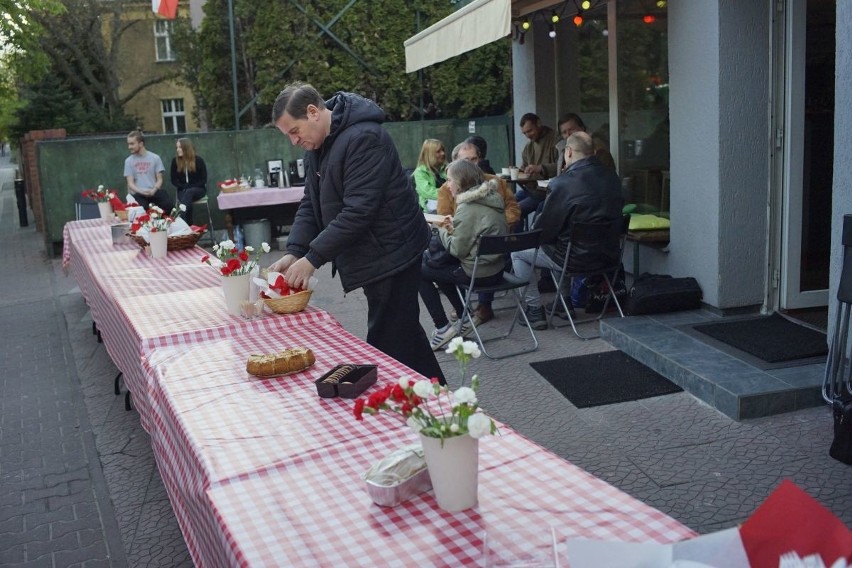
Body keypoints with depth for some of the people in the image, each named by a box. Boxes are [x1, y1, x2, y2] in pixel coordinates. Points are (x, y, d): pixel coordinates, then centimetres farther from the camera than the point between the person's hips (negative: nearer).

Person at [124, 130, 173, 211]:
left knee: (169, 204, -29)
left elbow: (159, 180, 7)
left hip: (154, 192, 1)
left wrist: (153, 190, -13)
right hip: (138, 193, -1)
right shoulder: (128, 161, 10)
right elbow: (130, 183, 4)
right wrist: (141, 192, -15)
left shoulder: (155, 158, 8)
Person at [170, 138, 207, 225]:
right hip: (183, 190, 2)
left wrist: (190, 187, -16)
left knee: (189, 193, -35)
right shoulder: (175, 161, 2)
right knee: (187, 199, -32)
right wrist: (184, 187, -11)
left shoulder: (198, 160, -5)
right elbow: (174, 180, 6)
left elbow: (203, 180, -5)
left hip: (198, 189, -2)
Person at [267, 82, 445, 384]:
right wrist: (294, 252, -4)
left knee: (388, 346, -8)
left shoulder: (363, 138, -20)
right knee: (405, 335, 17)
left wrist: (312, 258, -23)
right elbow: (311, 204, 10)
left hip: (390, 255, -10)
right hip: (373, 257, 10)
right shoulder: (317, 145, 11)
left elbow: (358, 211, -26)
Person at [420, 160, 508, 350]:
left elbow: (457, 250, -18)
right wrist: (454, 229, 5)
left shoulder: (468, 207, -21)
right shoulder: (491, 197, 6)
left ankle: (442, 328, 4)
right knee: (430, 261, 25)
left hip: (479, 274, -9)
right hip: (496, 267, 9)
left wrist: (441, 231, -3)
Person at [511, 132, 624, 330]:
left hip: (576, 258, -7)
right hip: (608, 254, 8)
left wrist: (533, 231, 10)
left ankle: (535, 310, 11)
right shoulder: (612, 177, 1)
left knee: (517, 252, 11)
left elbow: (544, 228, -15)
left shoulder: (563, 183, -20)